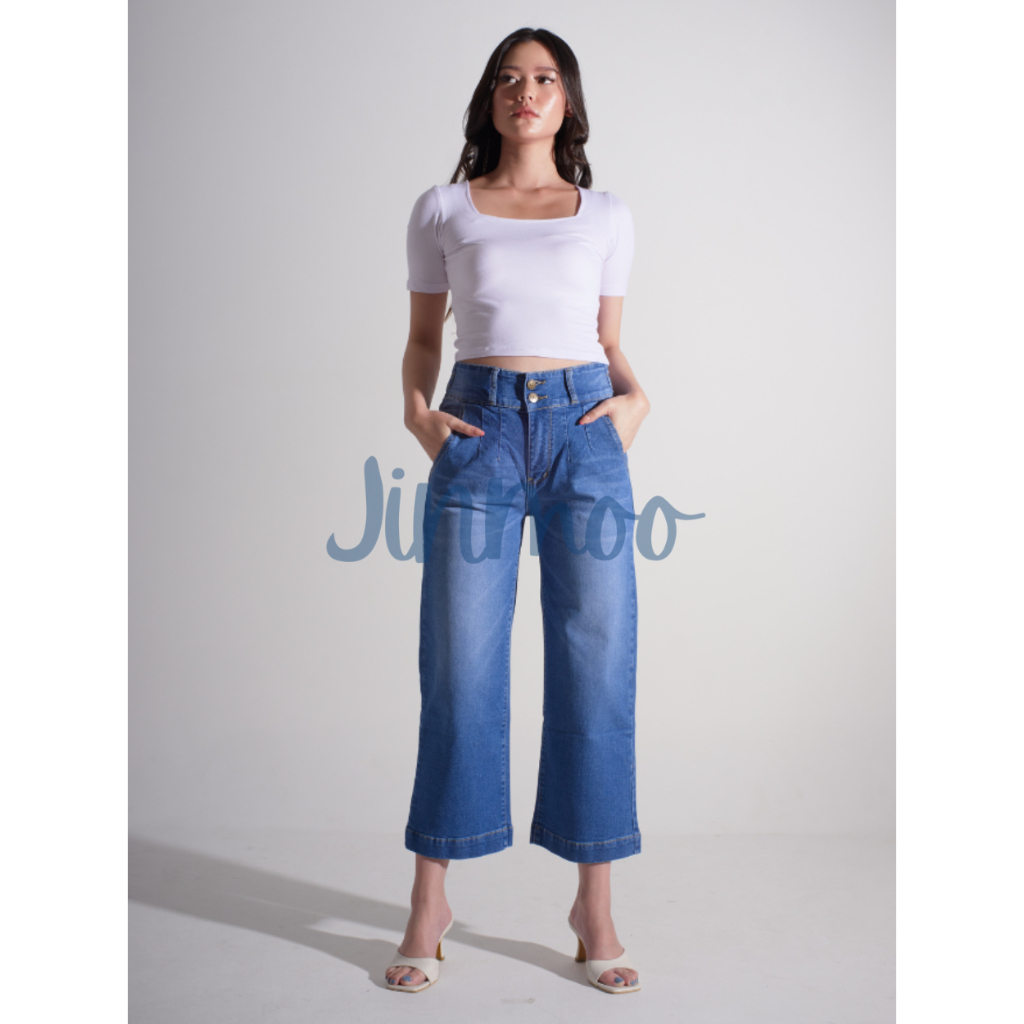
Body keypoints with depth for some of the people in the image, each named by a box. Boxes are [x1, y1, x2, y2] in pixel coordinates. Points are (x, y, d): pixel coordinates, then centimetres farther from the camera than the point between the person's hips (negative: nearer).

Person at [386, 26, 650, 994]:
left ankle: (595, 906, 12)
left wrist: (633, 395, 0)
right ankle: (430, 900, 12)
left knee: (595, 668, -1)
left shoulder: (607, 215, 16)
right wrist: (417, 408, -2)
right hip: (480, 432, -1)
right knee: (459, 667, -1)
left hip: (585, 429, 1)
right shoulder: (441, 210, 13)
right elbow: (423, 336, 16)